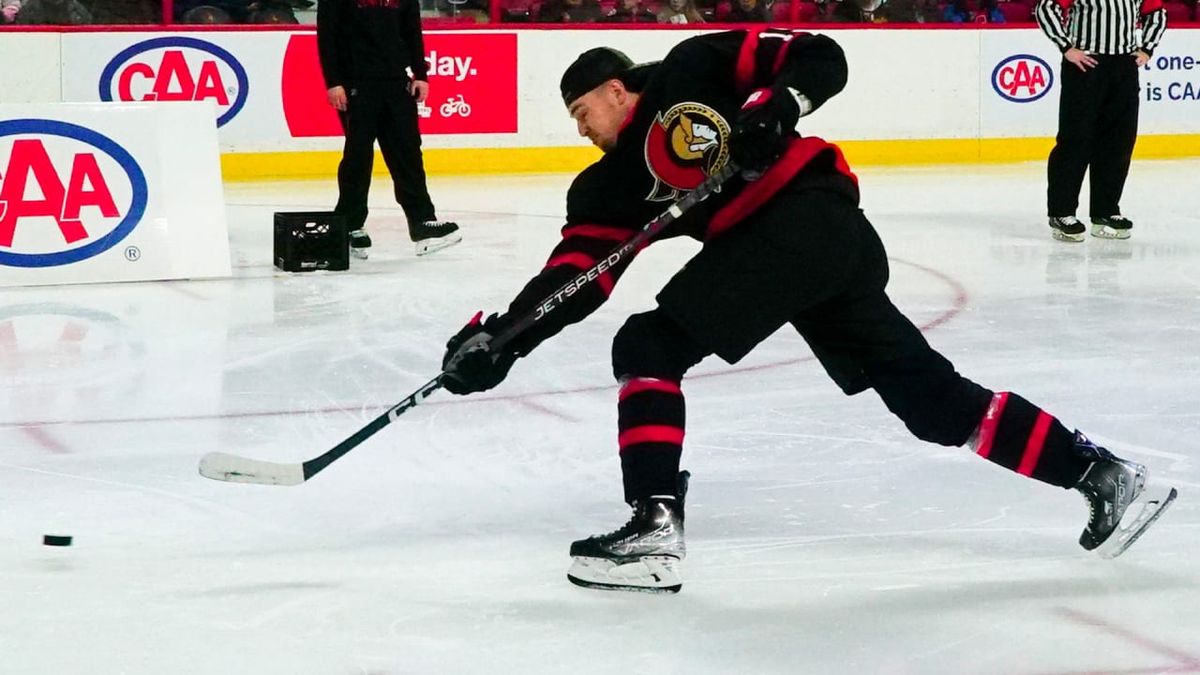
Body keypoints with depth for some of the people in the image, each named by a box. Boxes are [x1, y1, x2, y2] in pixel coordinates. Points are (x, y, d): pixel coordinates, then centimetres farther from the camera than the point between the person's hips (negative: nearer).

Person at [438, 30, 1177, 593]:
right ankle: (1105, 475, 15)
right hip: (831, 245, 9)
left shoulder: (692, 70, 3)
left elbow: (820, 58, -1)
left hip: (808, 216, -9)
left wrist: (776, 106, -18)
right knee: (935, 399, 10)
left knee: (648, 347, -9)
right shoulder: (608, 184, 20)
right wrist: (500, 337, -3)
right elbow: (573, 277, 8)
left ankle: (656, 530, -14)